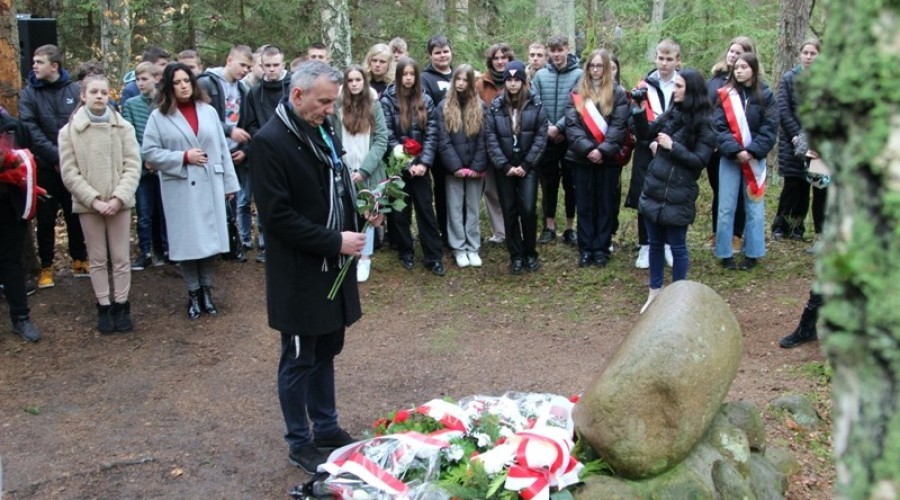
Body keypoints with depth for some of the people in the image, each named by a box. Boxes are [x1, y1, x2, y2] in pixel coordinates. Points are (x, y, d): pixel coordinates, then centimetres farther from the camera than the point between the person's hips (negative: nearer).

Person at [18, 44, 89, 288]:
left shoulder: (75, 90, 2)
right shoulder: (29, 94, -1)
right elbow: (31, 131, -10)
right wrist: (57, 156, -17)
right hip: (45, 167, -1)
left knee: (75, 215, 11)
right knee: (46, 218, 5)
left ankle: (79, 261, 24)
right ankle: (46, 267, 16)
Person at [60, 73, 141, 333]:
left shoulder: (123, 127, -2)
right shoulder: (69, 131, -3)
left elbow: (133, 166, -3)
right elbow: (69, 173, -4)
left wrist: (118, 197, -15)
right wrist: (95, 200, -13)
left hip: (119, 202, 0)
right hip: (88, 204, 0)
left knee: (121, 257, 7)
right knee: (97, 258, 9)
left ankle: (121, 306, 18)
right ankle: (103, 307, 19)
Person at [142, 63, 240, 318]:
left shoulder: (209, 111, 9)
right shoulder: (159, 116, -1)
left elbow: (222, 149, 8)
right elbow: (149, 153, -4)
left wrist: (229, 183, 6)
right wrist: (183, 157, -13)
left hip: (210, 186, 3)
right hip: (180, 189, -2)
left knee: (209, 238, 6)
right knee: (188, 242, 1)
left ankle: (206, 291, 19)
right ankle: (193, 294, 15)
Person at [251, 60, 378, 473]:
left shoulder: (324, 131, 7)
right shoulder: (270, 142, -17)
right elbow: (278, 216, -20)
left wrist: (359, 213, 1)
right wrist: (335, 241, -20)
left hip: (333, 266, 7)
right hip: (298, 273, -7)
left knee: (326, 351, 19)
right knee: (299, 360, 8)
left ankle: (326, 427, 35)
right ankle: (300, 443, 23)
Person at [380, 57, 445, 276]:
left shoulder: (425, 100, 3)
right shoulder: (388, 101, -5)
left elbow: (431, 134, -1)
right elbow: (389, 137, -9)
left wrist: (424, 163, -12)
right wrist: (407, 163, -14)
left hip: (421, 165, 1)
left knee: (426, 209, 2)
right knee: (400, 211, 8)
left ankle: (434, 257, 5)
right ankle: (405, 253, 22)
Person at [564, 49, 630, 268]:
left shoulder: (618, 93, 2)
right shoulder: (577, 94, 7)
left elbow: (619, 126, -7)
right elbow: (571, 125, -3)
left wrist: (603, 150, -19)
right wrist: (588, 148, -17)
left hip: (608, 159, -1)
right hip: (582, 158, 1)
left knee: (605, 205, 5)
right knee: (584, 205, 6)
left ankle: (601, 249, 13)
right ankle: (585, 249, 13)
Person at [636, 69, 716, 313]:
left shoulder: (704, 124, -11)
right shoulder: (672, 113, 6)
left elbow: (699, 160, -13)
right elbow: (647, 132, 13)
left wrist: (672, 146, -18)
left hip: (678, 195, -6)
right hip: (653, 189, 6)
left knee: (677, 246, 6)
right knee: (655, 243, 15)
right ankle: (655, 290, 29)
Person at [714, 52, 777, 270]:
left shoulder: (765, 95, 0)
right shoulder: (725, 95, 1)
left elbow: (770, 128, -4)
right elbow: (719, 127, -5)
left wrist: (752, 151, -15)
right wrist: (735, 150, -17)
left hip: (755, 159, 0)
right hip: (729, 158, 0)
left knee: (754, 207, 6)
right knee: (726, 208, 3)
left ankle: (752, 253, 15)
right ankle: (725, 254, 11)